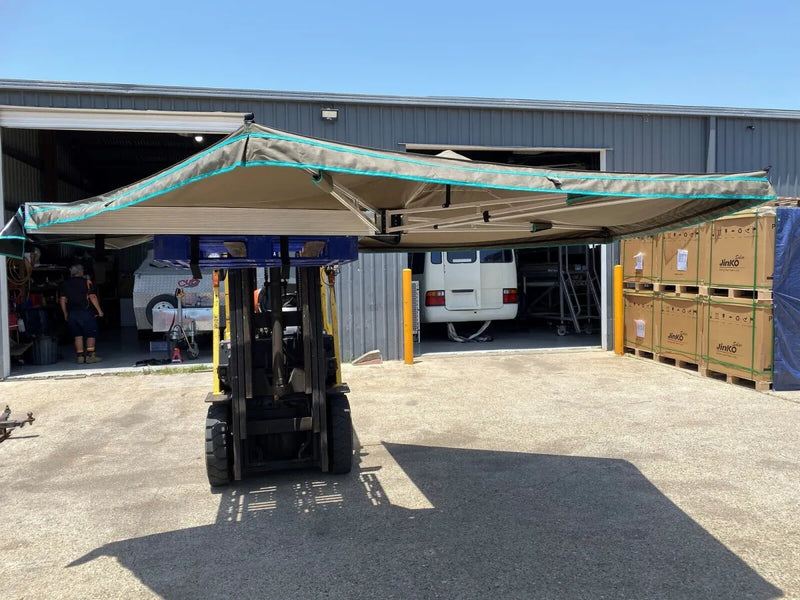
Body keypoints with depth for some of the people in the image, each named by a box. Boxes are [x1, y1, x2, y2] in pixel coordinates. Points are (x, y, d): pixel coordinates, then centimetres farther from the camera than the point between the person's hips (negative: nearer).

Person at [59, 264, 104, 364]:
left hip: (71, 313, 4)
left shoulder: (65, 284, 10)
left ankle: (80, 356, 6)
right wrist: (99, 310, -2)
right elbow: (92, 297, -8)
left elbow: (62, 300, 7)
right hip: (84, 311, -4)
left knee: (77, 335, 9)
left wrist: (65, 314, 14)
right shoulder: (87, 282, -2)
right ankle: (90, 356, -4)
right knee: (91, 334, 3)